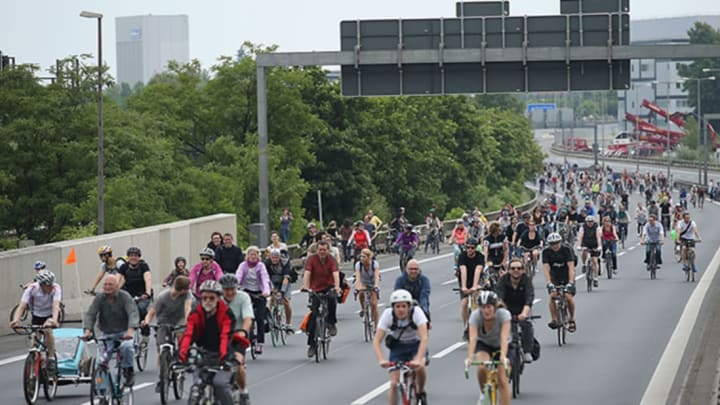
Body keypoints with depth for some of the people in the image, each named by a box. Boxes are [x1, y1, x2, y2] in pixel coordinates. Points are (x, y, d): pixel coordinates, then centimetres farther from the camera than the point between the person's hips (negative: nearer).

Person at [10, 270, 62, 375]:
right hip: (37, 316, 2)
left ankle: (51, 358, -18)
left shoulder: (56, 288, -29)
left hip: (51, 315, -2)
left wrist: (54, 320, -63)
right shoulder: (32, 289, -27)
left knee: (48, 330, -31)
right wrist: (15, 320, -54)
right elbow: (22, 306, -35)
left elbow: (56, 305, -43)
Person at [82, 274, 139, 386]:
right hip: (107, 334, 3)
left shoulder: (125, 297, -12)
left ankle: (128, 372, -12)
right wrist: (87, 330, -29)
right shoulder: (99, 298, -3)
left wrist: (131, 330, -43)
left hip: (124, 334, -3)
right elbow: (90, 314, -10)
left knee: (127, 346, -34)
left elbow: (133, 313, -24)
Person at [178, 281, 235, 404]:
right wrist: (182, 352, -39)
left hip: (221, 356, -3)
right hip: (204, 354, 3)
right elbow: (188, 334, -20)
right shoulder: (196, 314, -6)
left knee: (220, 383, -26)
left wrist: (223, 354, -48)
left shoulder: (226, 313, -14)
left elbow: (226, 335, -29)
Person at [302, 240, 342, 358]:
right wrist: (305, 286, -36)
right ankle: (311, 344, 2)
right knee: (313, 315, -5)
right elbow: (307, 273, -19)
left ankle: (331, 324, -16)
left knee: (332, 298, -36)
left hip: (329, 287, -1)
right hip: (316, 289, 1)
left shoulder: (331, 260, -9)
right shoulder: (312, 259, -8)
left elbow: (336, 274, -22)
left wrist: (337, 287, -40)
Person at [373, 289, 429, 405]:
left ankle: (420, 393, -2)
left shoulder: (416, 312, -27)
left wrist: (418, 359, -50)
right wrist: (381, 360, -45)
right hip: (398, 347, 1)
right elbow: (376, 341, -27)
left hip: (416, 346, -1)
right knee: (394, 384, -13)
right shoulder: (388, 314, -24)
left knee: (419, 367, -32)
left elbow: (424, 338, -36)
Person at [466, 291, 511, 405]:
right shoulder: (475, 315, -27)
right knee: (482, 368, -30)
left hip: (500, 346, -1)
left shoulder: (503, 314, -30)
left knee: (502, 381, -14)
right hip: (483, 344, 1)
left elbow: (504, 337, -40)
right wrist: (470, 357, -51)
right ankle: (483, 393, -1)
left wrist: (503, 356, -55)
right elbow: (473, 338, -37)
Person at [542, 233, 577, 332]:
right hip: (554, 277, 2)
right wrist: (549, 283, -36)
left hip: (567, 276, -1)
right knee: (552, 296, -22)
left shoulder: (566, 250, -20)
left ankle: (572, 319, 5)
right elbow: (546, 268, -23)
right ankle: (554, 320, -15)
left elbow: (571, 267, -27)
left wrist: (570, 283, -39)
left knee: (569, 297, -17)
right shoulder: (546, 252, -15)